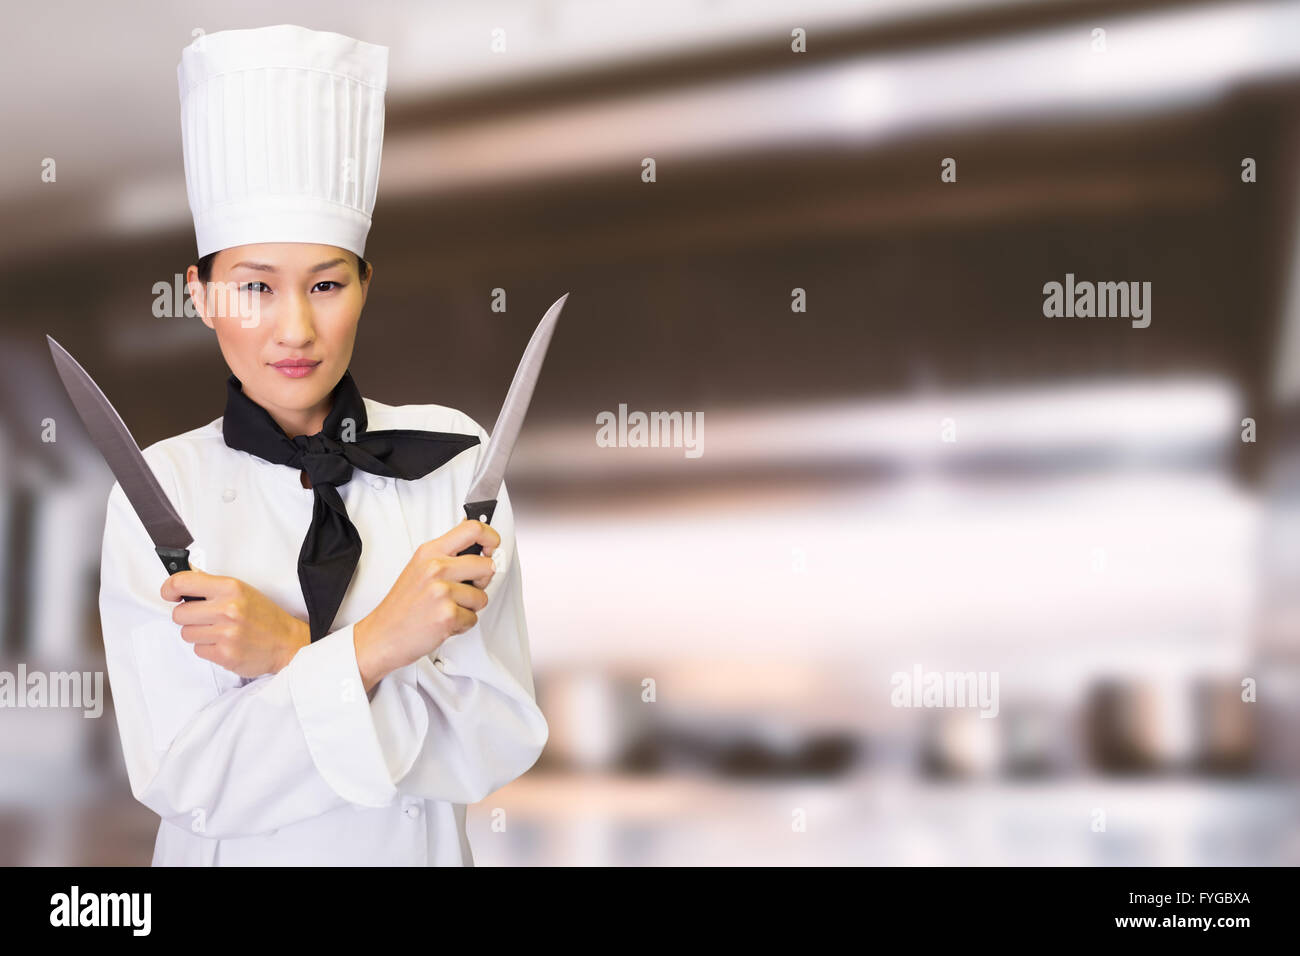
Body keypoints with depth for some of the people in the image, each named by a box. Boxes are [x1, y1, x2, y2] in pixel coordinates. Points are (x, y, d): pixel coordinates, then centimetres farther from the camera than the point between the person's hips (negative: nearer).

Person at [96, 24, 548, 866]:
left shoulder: (452, 457, -12)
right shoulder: (159, 489, -13)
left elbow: (500, 743, -16)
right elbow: (183, 780, -19)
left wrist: (292, 652, -25)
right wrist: (371, 644, -28)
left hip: (418, 852, 1)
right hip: (231, 854, 0)